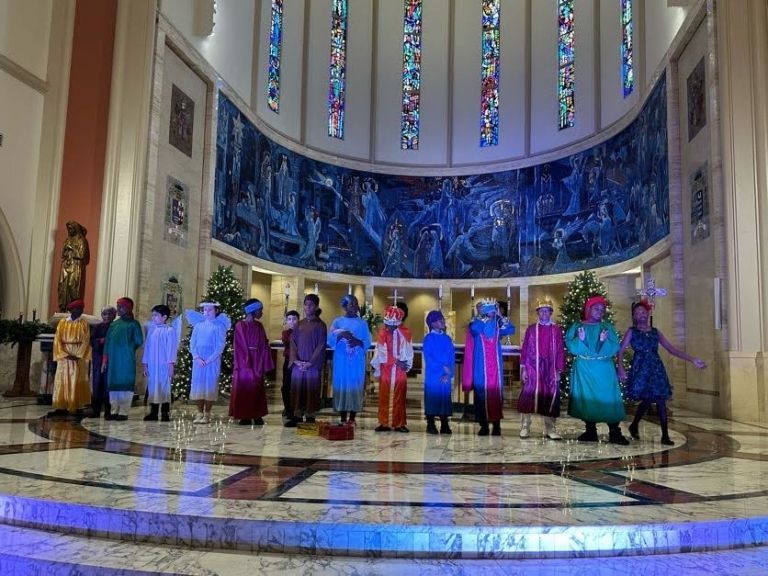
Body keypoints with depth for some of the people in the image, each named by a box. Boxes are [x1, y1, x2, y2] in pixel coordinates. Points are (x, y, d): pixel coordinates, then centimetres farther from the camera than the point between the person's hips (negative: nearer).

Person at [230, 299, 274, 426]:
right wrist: (246, 363, -15)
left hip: (257, 363, 5)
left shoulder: (259, 326, 9)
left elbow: (264, 345, 7)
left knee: (256, 389, 7)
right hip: (244, 363, -5)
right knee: (243, 388, 1)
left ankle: (257, 415, 13)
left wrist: (265, 364, 0)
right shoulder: (240, 326, -6)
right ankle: (245, 416, 7)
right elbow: (240, 347, -9)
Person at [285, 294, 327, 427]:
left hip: (313, 364, -4)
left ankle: (310, 416, 5)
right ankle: (297, 416, 11)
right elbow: (293, 343, 9)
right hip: (298, 364, 4)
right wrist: (296, 360, -7)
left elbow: (321, 346, -5)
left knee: (311, 390, -2)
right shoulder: (299, 325, 12)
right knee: (297, 389, 4)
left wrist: (310, 362, -13)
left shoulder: (320, 325, 0)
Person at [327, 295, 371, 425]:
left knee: (355, 387, -1)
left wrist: (358, 342, -17)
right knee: (341, 386, 0)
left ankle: (352, 418, 7)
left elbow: (367, 342, 3)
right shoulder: (338, 321, 7)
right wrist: (341, 334, -18)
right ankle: (343, 418, 8)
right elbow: (330, 340, -1)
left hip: (357, 362, 0)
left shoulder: (362, 323, 7)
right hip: (341, 360, 0)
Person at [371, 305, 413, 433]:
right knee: (384, 397, 4)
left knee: (399, 398, 4)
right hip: (385, 370, 1)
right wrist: (376, 367, 5)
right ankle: (384, 423, 11)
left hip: (400, 370, -1)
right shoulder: (382, 333, 2)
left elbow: (408, 351, -3)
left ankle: (399, 423, 11)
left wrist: (406, 364, -15)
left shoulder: (405, 333, -2)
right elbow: (379, 351, 5)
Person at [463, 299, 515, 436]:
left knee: (496, 394, 0)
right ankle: (484, 425, 4)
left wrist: (500, 315, -3)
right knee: (482, 395, -3)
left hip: (495, 367, 3)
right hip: (481, 367, -3)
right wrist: (480, 315, -14)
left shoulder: (497, 327, 11)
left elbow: (511, 329, -6)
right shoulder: (476, 326, -1)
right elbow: (474, 329, -26)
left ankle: (496, 425, 6)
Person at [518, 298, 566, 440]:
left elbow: (560, 351, 4)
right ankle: (525, 427, 5)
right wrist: (523, 369, -2)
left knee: (550, 397, 4)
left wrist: (559, 370, -1)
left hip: (550, 370, 1)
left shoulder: (557, 330, 6)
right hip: (532, 369, -1)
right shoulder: (531, 329, 5)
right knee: (528, 396, -3)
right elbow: (524, 350, 4)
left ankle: (550, 429, 13)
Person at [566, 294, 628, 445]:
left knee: (608, 399, -5)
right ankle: (590, 431, 13)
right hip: (584, 369, 0)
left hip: (603, 369, 0)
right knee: (586, 398, 3)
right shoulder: (577, 326, 5)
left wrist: (604, 341, -20)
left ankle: (614, 433, 1)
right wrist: (580, 340, -22)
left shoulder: (607, 327, 6)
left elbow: (615, 348, -2)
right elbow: (569, 345, -4)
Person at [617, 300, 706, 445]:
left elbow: (671, 349, 11)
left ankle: (665, 436, 2)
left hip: (656, 368, 4)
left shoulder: (655, 332, 14)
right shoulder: (632, 331, 4)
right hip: (641, 369, -4)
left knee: (661, 400, -2)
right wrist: (620, 368, -20)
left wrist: (692, 360, 3)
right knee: (647, 399, -12)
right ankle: (634, 426, 12)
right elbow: (620, 351, -4)